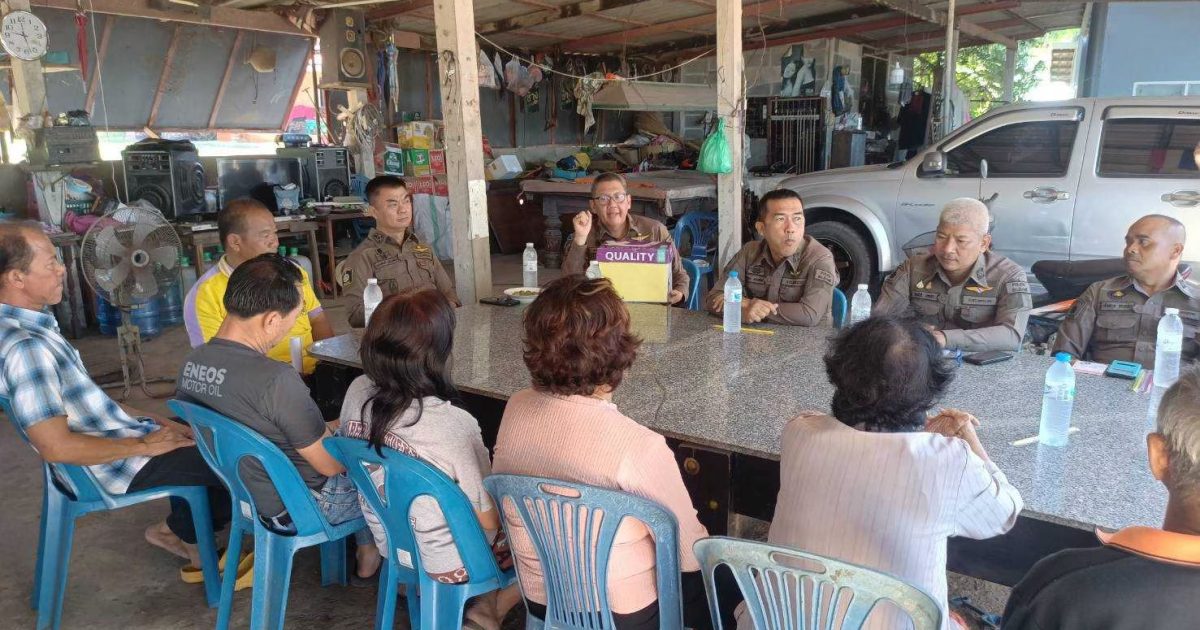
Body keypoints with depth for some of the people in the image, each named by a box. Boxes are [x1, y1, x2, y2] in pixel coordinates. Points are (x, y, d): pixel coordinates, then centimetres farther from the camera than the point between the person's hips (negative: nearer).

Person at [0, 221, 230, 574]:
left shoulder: (29, 326, 3)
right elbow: (55, 447, -29)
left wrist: (150, 420, 8)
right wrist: (145, 445, -19)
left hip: (118, 431, 10)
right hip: (119, 466, -10)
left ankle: (178, 528, 23)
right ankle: (190, 535, 21)